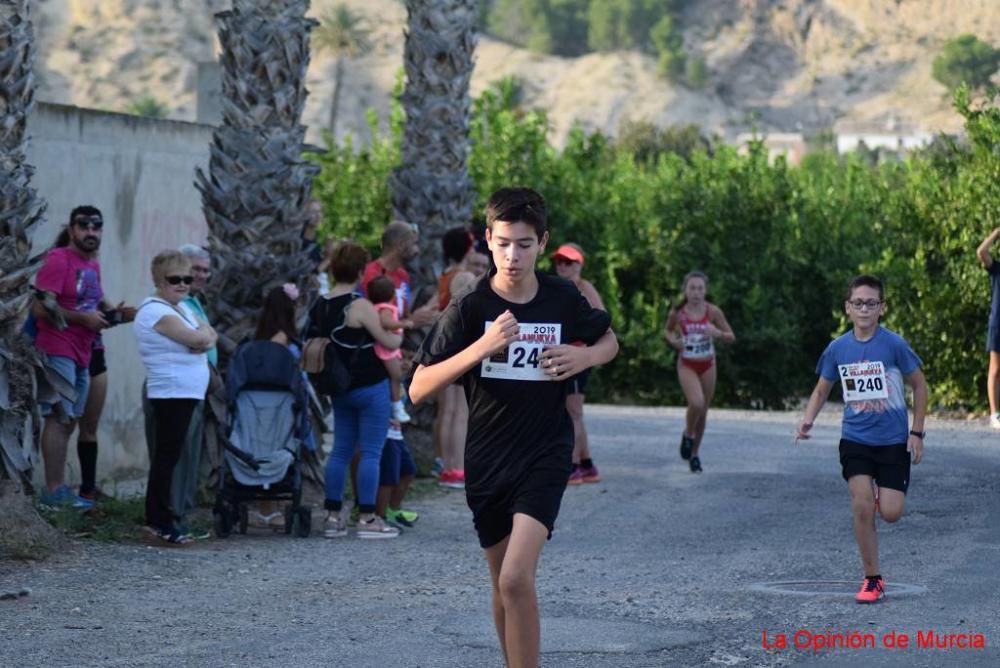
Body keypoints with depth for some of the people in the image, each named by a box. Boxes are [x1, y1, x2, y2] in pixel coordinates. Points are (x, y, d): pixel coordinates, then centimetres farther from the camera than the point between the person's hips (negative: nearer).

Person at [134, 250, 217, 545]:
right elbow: (197, 338, -20)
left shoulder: (181, 307, 17)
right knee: (167, 455, -8)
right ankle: (161, 521, -7)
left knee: (168, 455, 11)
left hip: (187, 393, 10)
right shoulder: (156, 311, -13)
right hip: (171, 392, -10)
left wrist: (204, 338, -11)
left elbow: (209, 335, 11)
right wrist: (202, 332, 1)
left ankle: (158, 517, 15)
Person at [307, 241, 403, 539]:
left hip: (341, 388, 7)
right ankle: (367, 518, -1)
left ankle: (333, 516, 13)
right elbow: (389, 341, -14)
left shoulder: (320, 306, 4)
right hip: (370, 387, -7)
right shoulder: (360, 306, -17)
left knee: (340, 450, 12)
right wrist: (399, 334, 7)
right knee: (371, 452, -2)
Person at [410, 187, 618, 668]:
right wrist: (482, 346, -28)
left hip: (546, 456, -2)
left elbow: (610, 341, 17)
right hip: (487, 462, 2)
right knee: (503, 586, 15)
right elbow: (419, 389, -15)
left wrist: (585, 356, -7)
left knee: (516, 579, -20)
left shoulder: (563, 299, -4)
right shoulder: (469, 310, -9)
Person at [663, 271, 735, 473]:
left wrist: (717, 333, -24)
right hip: (687, 365, -2)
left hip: (707, 365, 2)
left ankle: (694, 454, 26)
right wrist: (672, 340, -13)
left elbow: (731, 337, -2)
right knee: (696, 402, -25)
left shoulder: (713, 312, -9)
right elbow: (667, 331, 10)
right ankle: (688, 434, 4)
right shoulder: (677, 313, -10)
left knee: (703, 411, 9)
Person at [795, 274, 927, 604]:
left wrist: (917, 432, -3)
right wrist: (808, 420, -8)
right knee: (862, 507, -11)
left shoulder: (894, 344, -12)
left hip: (893, 440, -2)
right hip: (854, 438, 2)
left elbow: (919, 385, -1)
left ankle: (883, 495, 31)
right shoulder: (837, 349, -2)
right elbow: (821, 390, 10)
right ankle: (872, 580, 1)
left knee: (890, 512, -8)